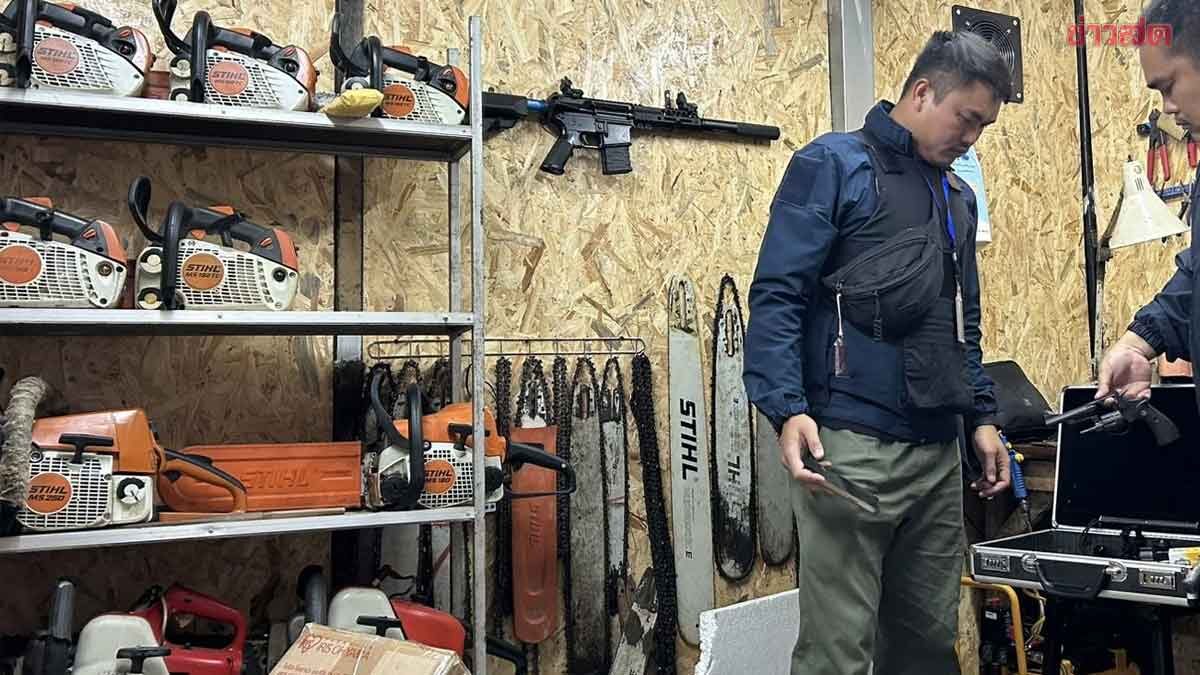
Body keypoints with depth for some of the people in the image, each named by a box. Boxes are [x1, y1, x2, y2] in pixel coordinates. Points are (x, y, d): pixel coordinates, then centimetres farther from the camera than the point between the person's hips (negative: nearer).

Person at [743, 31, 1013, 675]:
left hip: (938, 452, 8)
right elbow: (776, 296, -10)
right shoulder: (834, 164, -1)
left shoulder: (957, 197, 22)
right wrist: (787, 409, -21)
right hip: (851, 446, -7)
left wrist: (981, 415, 17)